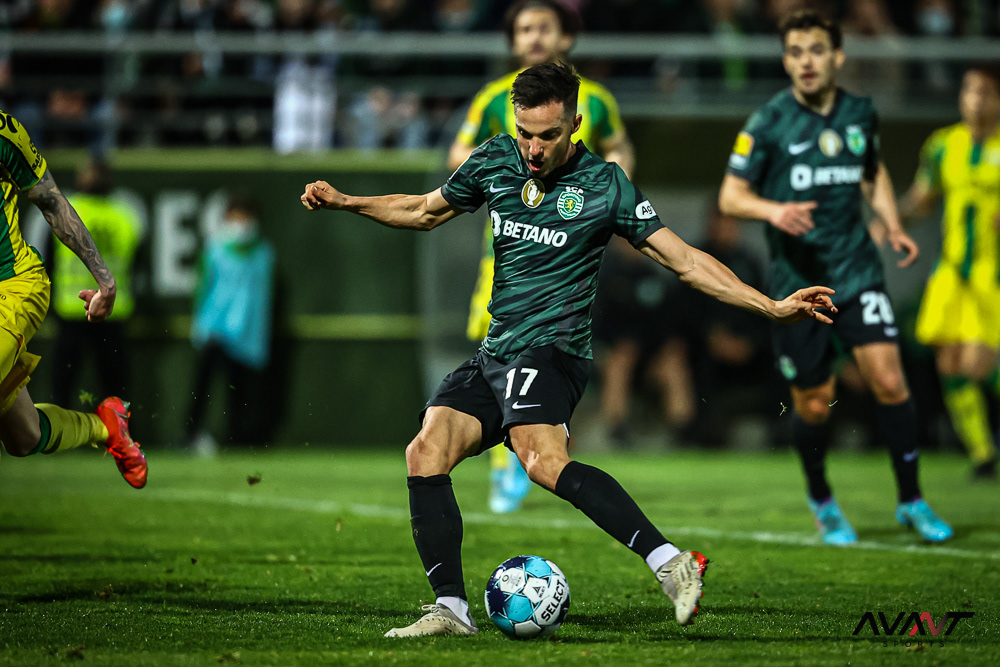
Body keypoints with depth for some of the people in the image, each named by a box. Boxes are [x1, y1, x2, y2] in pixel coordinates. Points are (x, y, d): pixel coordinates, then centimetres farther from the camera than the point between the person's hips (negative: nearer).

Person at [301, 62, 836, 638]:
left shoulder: (604, 184, -4)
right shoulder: (494, 162, 10)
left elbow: (683, 258, -2)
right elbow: (426, 211, 27)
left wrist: (771, 306, -8)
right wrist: (345, 202, 17)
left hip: (553, 351, -6)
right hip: (494, 354, 6)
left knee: (543, 460, -34)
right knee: (426, 453, -16)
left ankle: (671, 563, -39)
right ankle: (452, 609, -13)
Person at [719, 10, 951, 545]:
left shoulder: (861, 114, 5)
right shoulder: (768, 123, -7)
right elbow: (731, 196, -5)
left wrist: (892, 225, 9)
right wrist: (775, 210, -24)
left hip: (857, 270, 2)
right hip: (797, 278, -2)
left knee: (888, 379, -12)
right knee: (814, 404, 3)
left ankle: (911, 501, 1)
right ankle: (821, 502, 30)